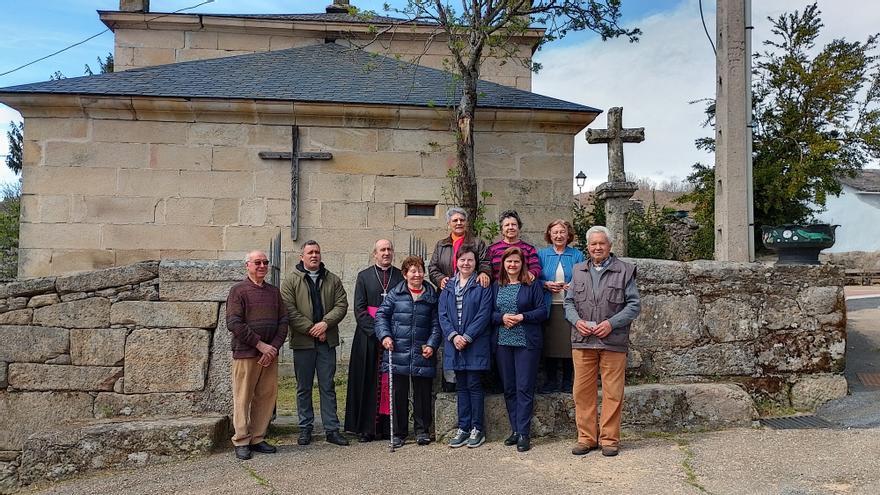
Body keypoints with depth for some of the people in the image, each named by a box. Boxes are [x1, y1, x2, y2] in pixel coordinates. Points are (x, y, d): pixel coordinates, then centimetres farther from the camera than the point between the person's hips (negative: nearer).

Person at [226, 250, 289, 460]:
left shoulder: (274, 291, 14)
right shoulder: (238, 290, -1)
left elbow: (283, 321, 10)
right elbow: (233, 323, -11)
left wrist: (274, 348, -4)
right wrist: (260, 344, -14)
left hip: (270, 354, 5)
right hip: (245, 354, -5)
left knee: (267, 396, 6)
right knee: (243, 397, 0)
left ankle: (257, 438, 17)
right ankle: (241, 441, 11)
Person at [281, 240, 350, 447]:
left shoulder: (332, 280, 11)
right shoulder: (291, 280, 1)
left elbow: (341, 304, 3)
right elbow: (289, 310, -7)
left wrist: (326, 323, -13)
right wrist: (311, 329, -12)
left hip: (327, 341, 2)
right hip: (302, 341, -2)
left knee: (328, 386, 6)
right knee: (304, 387, 8)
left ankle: (332, 429, 11)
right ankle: (305, 428, 18)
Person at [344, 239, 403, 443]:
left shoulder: (401, 277, 9)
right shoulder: (364, 277, 7)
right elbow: (359, 308, 1)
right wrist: (375, 330, -10)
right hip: (368, 337, 0)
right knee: (369, 383, 1)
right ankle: (367, 428, 6)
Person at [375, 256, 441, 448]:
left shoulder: (432, 296, 8)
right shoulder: (395, 294, 5)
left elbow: (436, 324, 7)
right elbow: (381, 315, 4)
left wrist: (432, 344, -5)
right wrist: (384, 335, -11)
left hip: (422, 354, 1)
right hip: (398, 353, 0)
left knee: (422, 394, 7)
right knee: (399, 394, 6)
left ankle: (422, 430, 21)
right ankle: (398, 432, 18)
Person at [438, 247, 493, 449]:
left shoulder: (482, 286, -3)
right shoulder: (448, 286, 10)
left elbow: (484, 314, -10)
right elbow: (442, 314, 4)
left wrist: (467, 337, -15)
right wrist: (453, 335, -10)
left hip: (476, 344, -4)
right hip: (454, 343, 4)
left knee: (474, 385, 0)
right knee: (461, 387, 10)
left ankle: (477, 428, 11)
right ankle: (463, 428, 17)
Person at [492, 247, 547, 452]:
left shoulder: (532, 285, 1)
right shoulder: (497, 287, 11)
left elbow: (542, 311, -2)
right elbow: (490, 313, 10)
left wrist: (522, 317, -14)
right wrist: (502, 317, -9)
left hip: (527, 342, -4)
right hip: (503, 342, 4)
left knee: (525, 388, -3)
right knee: (509, 388, 8)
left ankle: (524, 434, 1)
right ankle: (515, 430, 18)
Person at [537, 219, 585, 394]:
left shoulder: (577, 255, 8)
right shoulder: (541, 254, 9)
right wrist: (547, 284, -12)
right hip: (548, 307, 0)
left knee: (568, 343, 1)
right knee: (549, 344, 2)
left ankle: (567, 381, 14)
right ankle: (551, 381, 14)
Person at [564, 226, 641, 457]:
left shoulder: (624, 271, 3)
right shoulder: (578, 271, 13)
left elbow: (634, 304, 0)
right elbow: (569, 302, 14)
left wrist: (611, 323, -12)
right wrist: (577, 321, -5)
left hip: (613, 341, -3)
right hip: (582, 341, 3)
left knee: (613, 392, 2)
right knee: (583, 391, 6)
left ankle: (609, 439, 14)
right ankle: (586, 437, 17)